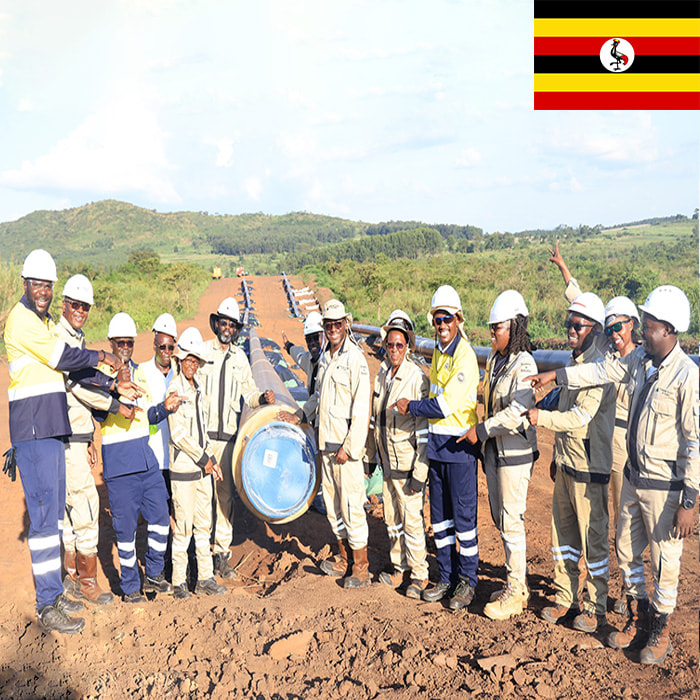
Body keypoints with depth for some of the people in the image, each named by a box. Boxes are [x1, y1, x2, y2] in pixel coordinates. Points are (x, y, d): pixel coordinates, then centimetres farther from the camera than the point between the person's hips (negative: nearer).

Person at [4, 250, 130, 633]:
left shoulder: (45, 322, 20)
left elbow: (72, 369, 19)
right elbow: (62, 357, -14)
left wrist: (114, 386, 12)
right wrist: (99, 356, 2)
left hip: (52, 429, 9)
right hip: (33, 431, -9)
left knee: (54, 512, 14)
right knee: (44, 515, -7)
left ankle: (53, 594, 24)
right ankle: (47, 607, 0)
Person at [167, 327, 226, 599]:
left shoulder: (196, 388, 13)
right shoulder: (174, 389, -12)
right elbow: (178, 434, -16)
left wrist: (211, 458, 14)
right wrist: (204, 459, -9)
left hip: (202, 467, 8)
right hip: (183, 468, -8)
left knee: (204, 524, 12)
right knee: (183, 526, -2)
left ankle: (205, 577, 20)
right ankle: (178, 582, 10)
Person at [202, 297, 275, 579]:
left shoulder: (240, 358, 14)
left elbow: (248, 392, 19)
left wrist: (263, 397, -3)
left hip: (228, 436, 3)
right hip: (202, 434, -3)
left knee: (226, 494, 5)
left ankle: (222, 552, 15)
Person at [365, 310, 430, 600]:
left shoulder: (418, 379, -15)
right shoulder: (382, 375, 7)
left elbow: (424, 429, -16)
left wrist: (419, 474, -18)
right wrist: (370, 456, 16)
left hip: (408, 464, -7)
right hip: (387, 461, 7)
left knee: (412, 520, 1)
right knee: (392, 519, 16)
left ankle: (418, 575, 16)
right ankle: (400, 568, 31)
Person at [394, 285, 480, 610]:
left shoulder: (465, 356, -15)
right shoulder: (438, 353, 12)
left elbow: (445, 405, -19)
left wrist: (411, 407, -7)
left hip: (459, 446, -8)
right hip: (436, 444, 8)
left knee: (464, 516, 2)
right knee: (440, 516, 14)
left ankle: (467, 581, 16)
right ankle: (447, 577, 26)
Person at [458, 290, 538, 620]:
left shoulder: (524, 364, -16)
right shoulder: (493, 360, 10)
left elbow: (518, 411, -24)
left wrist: (481, 431, -19)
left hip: (515, 451, -8)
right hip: (493, 448, 9)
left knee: (511, 520, -2)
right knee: (499, 516, 14)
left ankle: (516, 591, 11)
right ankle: (516, 579, 28)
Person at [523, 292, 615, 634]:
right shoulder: (573, 364, 13)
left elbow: (579, 418, -25)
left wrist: (541, 417, -22)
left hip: (589, 468, -9)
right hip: (566, 465, 9)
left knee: (593, 537, 2)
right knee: (563, 531, 15)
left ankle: (595, 607, 16)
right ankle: (564, 597, 27)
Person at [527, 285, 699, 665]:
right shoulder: (639, 359, 0)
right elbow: (604, 370, 19)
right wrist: (555, 375, 19)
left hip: (665, 485, -7)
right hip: (633, 476, 7)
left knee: (664, 559, 8)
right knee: (625, 549, 18)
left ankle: (660, 630, 28)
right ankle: (638, 616, 37)